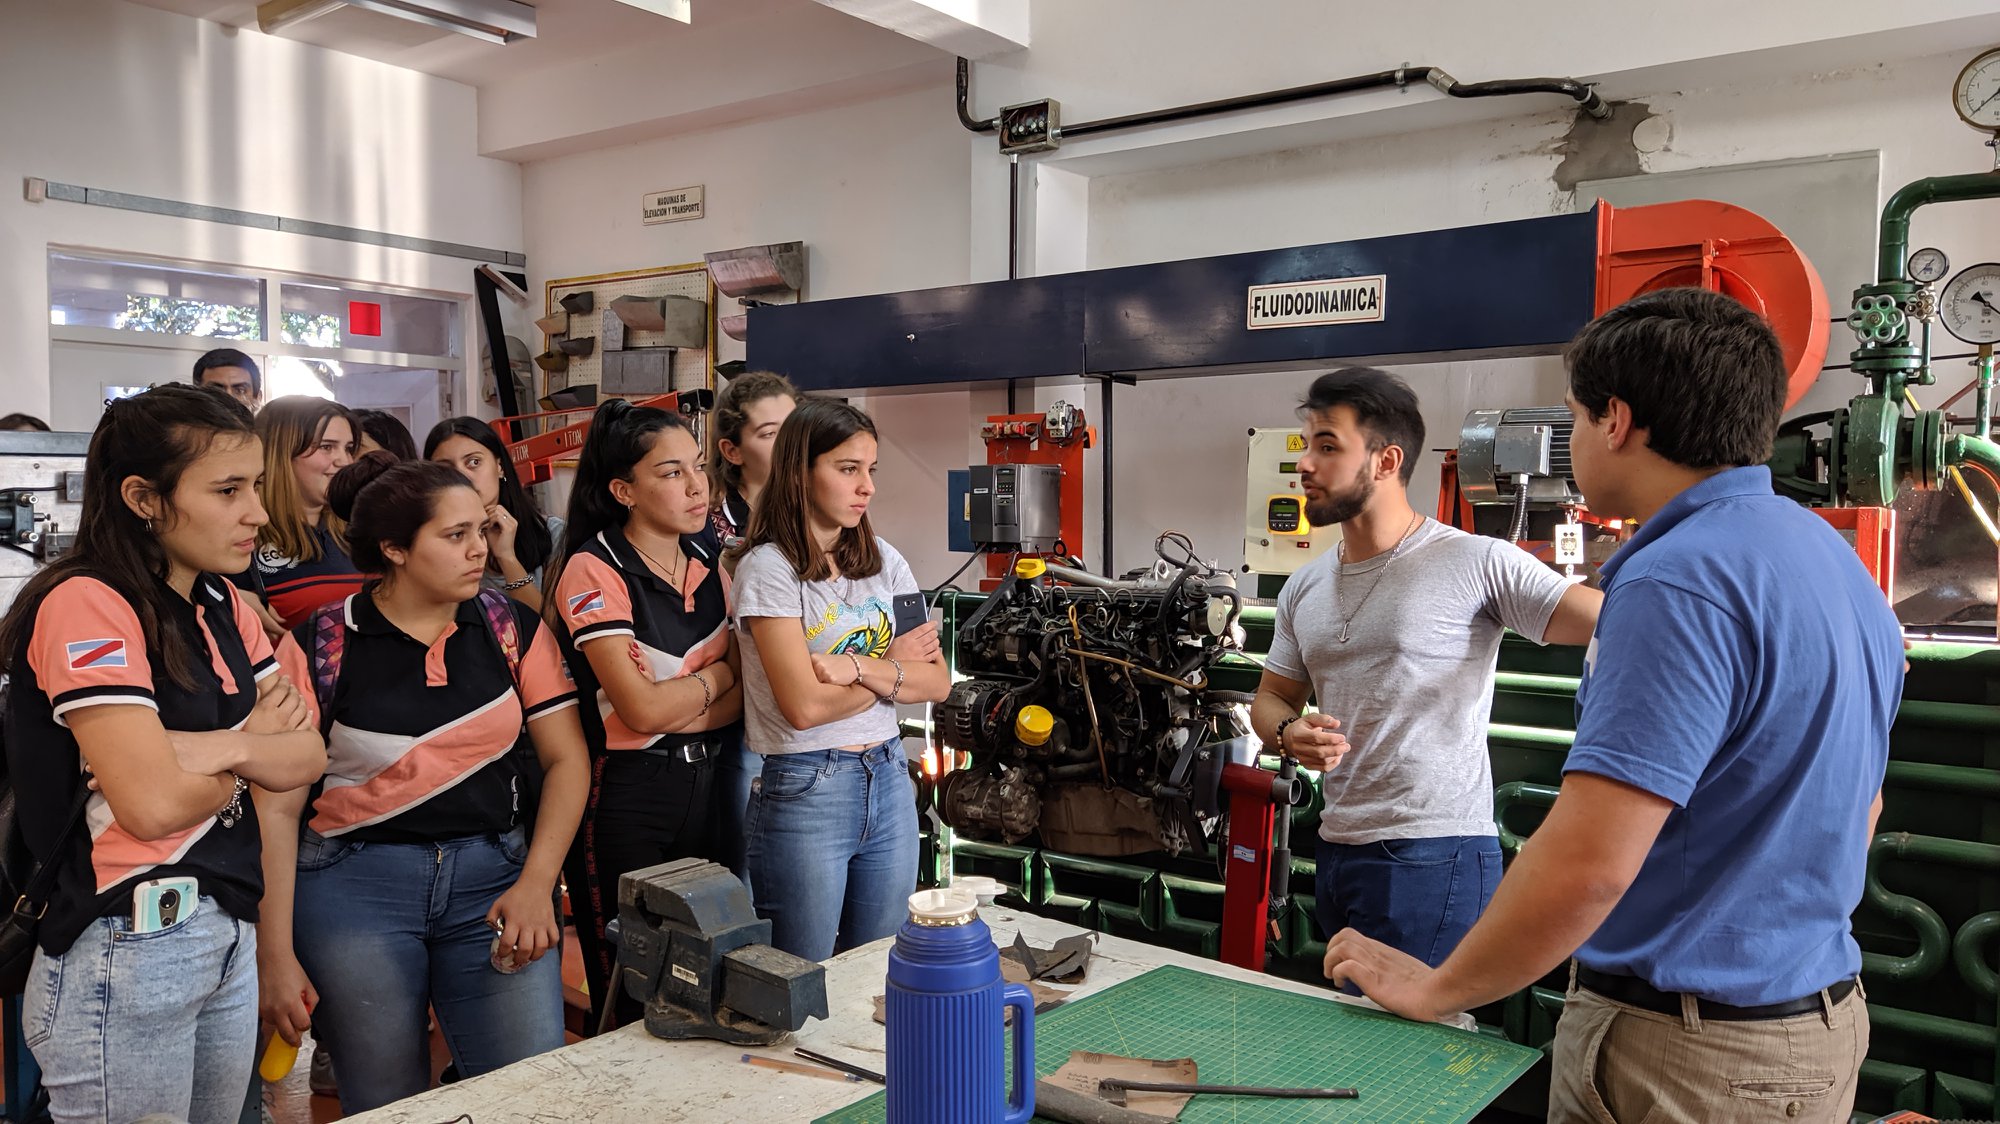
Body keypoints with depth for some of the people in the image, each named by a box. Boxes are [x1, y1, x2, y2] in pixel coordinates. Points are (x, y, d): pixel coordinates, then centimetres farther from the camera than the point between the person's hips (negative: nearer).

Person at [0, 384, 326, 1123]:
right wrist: (258, 751, -5)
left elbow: (307, 758, 1)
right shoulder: (85, 604, -15)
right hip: (127, 948, -7)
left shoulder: (225, 608, 9)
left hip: (231, 934, 8)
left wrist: (221, 746, -18)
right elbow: (154, 802, -23)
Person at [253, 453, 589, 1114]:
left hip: (493, 877, 2)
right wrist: (276, 956, -6)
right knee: (385, 1106, 7)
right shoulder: (322, 645, -4)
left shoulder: (512, 627, 3)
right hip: (354, 885, -2)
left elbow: (567, 759, 4)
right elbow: (278, 806, -3)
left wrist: (537, 883, -7)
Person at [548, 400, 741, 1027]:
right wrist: (719, 674, -3)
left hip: (707, 783, 6)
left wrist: (676, 709, -15)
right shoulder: (594, 570, -12)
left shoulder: (711, 562, 7)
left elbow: (743, 695, 3)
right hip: (625, 793, -5)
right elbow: (641, 708, -18)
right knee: (630, 998, 6)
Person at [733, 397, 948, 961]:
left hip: (889, 781, 5)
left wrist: (859, 668, -16)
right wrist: (895, 667, -5)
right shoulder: (768, 570, -10)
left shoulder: (883, 561, 7)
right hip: (805, 792, -5)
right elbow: (805, 706, -18)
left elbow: (937, 681, 1)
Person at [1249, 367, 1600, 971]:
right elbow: (1271, 696, 19)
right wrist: (1289, 734, -4)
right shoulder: (1304, 588, 12)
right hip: (1336, 851, 7)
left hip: (1434, 857, -7)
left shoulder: (1476, 563, -10)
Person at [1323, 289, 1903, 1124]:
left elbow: (1587, 865, -29)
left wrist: (1436, 990, -16)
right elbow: (1854, 812, 17)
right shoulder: (1831, 555, 7)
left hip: (1680, 1052, -9)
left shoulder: (1677, 580, -24)